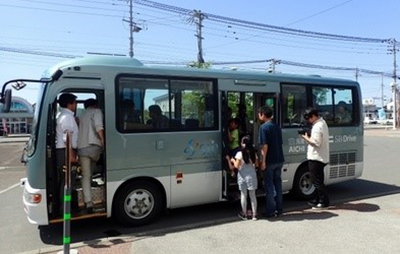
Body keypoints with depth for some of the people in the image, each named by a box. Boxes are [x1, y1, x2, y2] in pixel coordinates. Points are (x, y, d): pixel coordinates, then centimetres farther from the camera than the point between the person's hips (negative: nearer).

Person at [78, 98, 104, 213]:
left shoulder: (82, 116, 29)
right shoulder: (97, 111, 8)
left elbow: (79, 131, 25)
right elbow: (98, 126, -11)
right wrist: (103, 140, -11)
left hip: (82, 148, 4)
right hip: (94, 146, -4)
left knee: (86, 176, 4)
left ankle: (88, 202, -7)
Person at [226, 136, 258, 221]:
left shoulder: (240, 154, -12)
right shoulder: (253, 153, -2)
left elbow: (236, 166, -12)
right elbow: (256, 164, 2)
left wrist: (233, 160, 5)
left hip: (242, 176, -2)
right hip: (252, 175, 3)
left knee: (243, 195, 9)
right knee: (252, 195, 10)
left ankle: (244, 214, 17)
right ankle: (254, 214, 14)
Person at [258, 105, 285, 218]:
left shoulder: (264, 127, -12)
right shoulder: (277, 126, 11)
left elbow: (265, 145, -17)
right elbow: (280, 143, 15)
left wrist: (263, 161, -15)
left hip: (269, 161, -7)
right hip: (279, 160, 7)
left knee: (269, 186, 2)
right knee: (278, 184, 13)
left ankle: (271, 211, 7)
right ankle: (279, 209, 20)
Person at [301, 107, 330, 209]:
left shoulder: (317, 126, -19)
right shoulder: (322, 122, 14)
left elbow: (316, 143, -23)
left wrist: (307, 138, -11)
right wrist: (309, 137, 8)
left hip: (316, 158, -11)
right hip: (321, 157, 11)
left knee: (317, 181, -3)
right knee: (318, 180, 16)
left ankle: (324, 201, 4)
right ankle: (318, 200, 25)